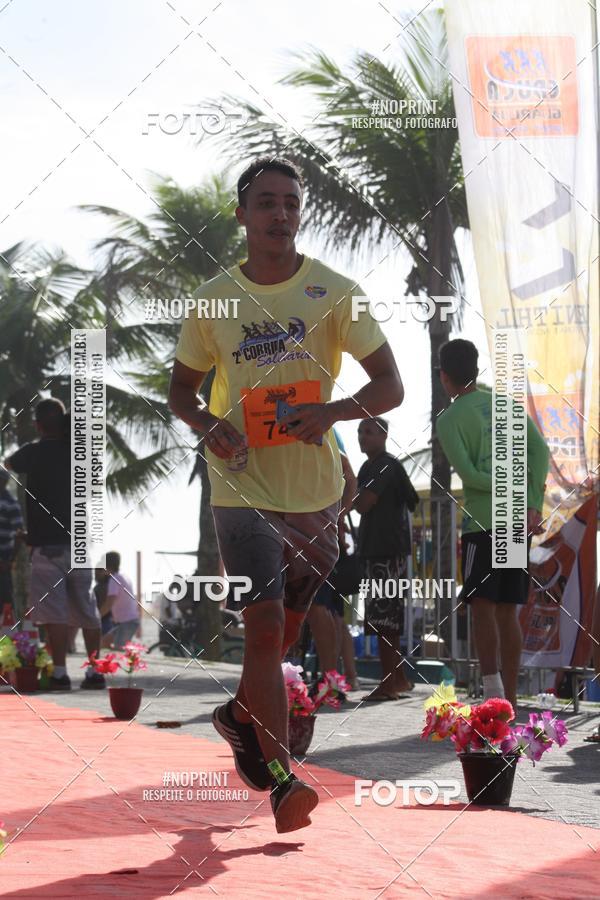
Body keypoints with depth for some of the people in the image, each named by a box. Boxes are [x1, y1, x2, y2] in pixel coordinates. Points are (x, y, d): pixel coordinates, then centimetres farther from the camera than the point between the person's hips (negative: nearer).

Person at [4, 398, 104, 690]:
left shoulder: (34, 452, -6)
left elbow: (8, 465, 10)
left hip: (48, 544, -5)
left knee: (53, 611, -7)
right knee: (86, 609, 10)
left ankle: (60, 673, -14)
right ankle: (94, 671, 9)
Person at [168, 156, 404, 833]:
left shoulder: (334, 291, -1)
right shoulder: (214, 299, 1)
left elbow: (390, 387, -2)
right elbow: (181, 389, 13)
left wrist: (333, 410, -21)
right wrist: (208, 425, -9)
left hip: (316, 491, 2)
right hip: (243, 489, -2)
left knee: (285, 630, 16)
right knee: (265, 625, -16)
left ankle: (240, 715, 45)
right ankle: (282, 781, -14)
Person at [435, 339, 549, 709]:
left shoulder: (449, 420, -2)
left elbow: (470, 475, -12)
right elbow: (540, 450, 2)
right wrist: (535, 504, -4)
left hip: (484, 522, -5)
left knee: (483, 606, -5)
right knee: (508, 611, 9)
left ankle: (492, 687, -19)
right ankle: (510, 698, 9)